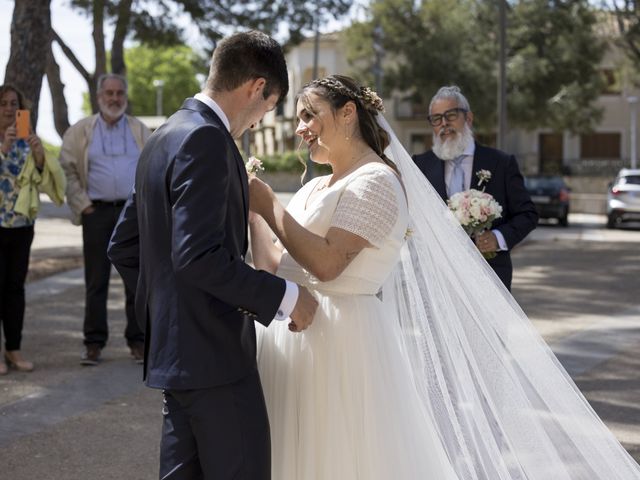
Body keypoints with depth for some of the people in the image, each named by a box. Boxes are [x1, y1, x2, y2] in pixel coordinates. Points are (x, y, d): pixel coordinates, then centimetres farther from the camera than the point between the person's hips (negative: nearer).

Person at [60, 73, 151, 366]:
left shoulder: (140, 131, 10)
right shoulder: (81, 132, 6)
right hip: (97, 212, -1)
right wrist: (82, 205, -3)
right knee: (96, 281, 1)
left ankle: (138, 341, 10)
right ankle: (94, 343, 6)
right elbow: (67, 169, 5)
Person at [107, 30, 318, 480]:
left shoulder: (166, 136, 14)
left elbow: (123, 246, 18)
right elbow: (199, 255, -25)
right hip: (214, 353, -10)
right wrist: (284, 296, -17)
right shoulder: (206, 140, -16)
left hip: (173, 351, 10)